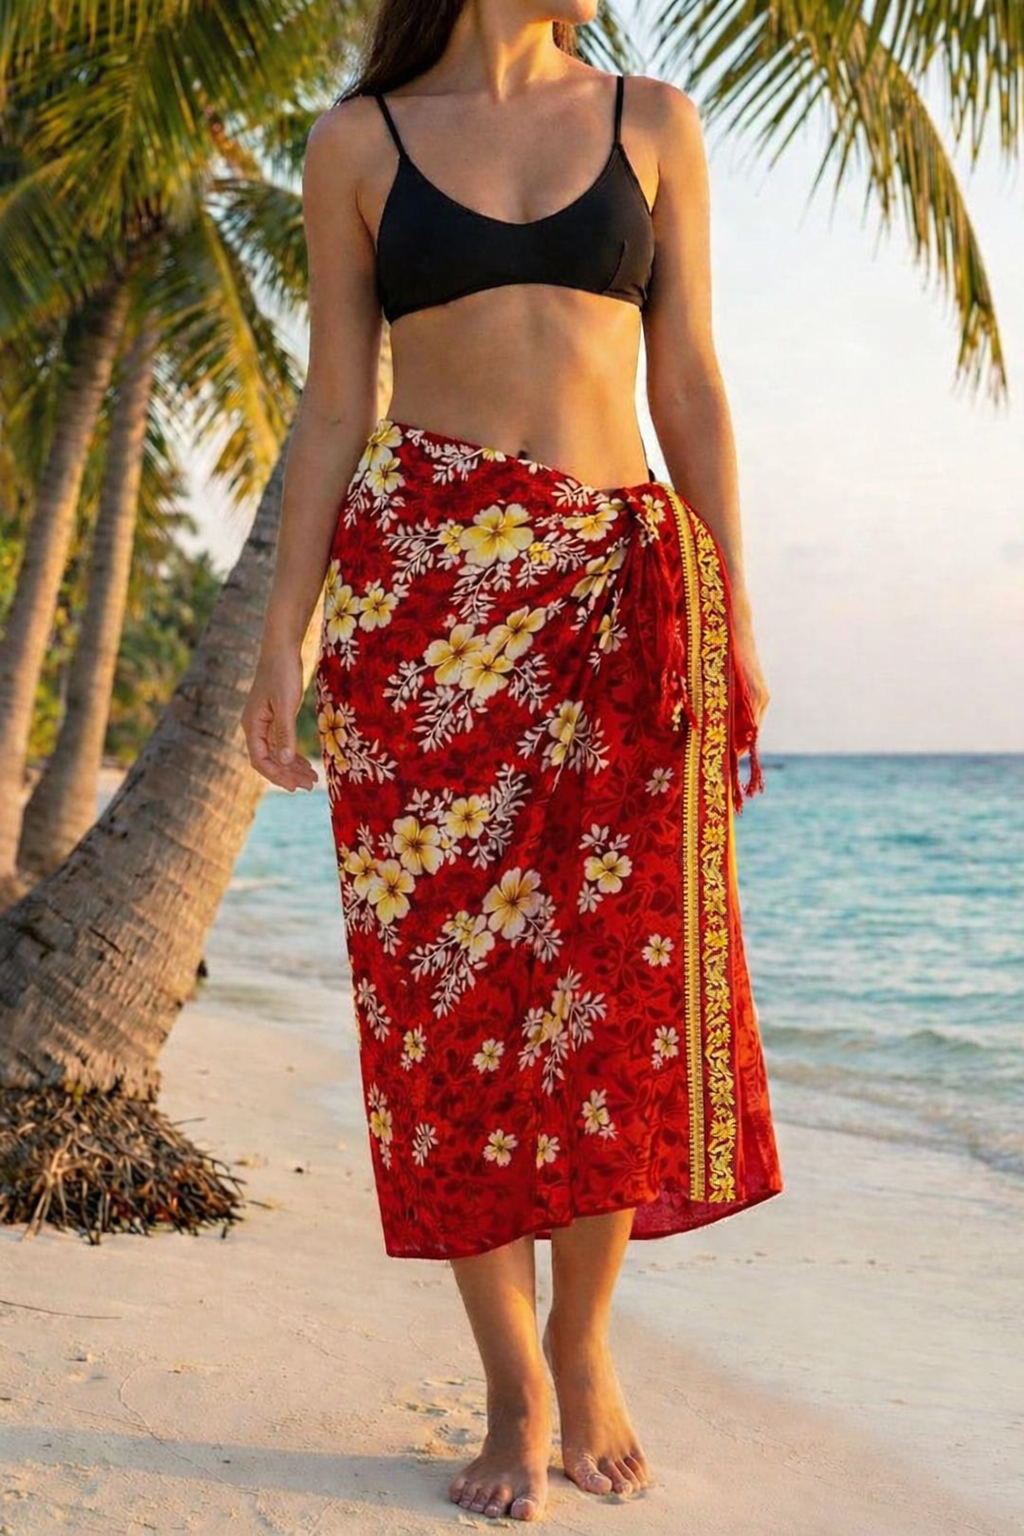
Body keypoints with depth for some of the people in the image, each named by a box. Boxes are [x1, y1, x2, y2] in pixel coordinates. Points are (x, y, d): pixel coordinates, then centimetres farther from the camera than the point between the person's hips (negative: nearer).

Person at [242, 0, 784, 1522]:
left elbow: (690, 388, 8)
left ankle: (585, 1338, 19)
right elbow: (334, 412, 7)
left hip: (622, 573, 2)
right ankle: (515, 1386, 11)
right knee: (452, 973, -3)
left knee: (617, 973, -2)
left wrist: (736, 619, 2)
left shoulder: (653, 124, 13)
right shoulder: (359, 140, 9)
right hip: (423, 575, -1)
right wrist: (283, 638, 0)